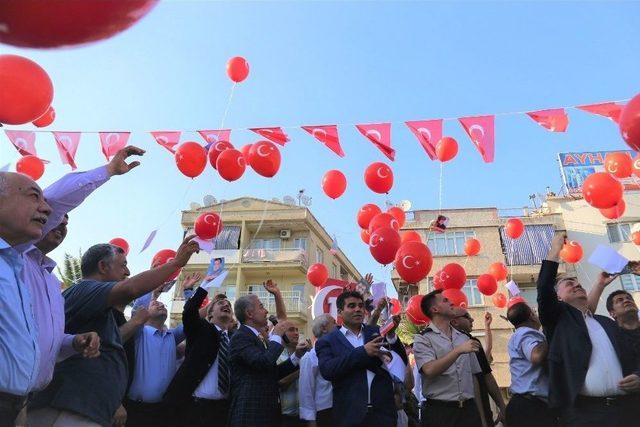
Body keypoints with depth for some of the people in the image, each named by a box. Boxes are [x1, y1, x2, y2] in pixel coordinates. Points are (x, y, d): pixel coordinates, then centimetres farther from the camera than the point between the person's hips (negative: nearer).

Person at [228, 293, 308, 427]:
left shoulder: (259, 338, 16)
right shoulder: (241, 337, -13)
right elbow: (264, 363, -28)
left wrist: (296, 355, 12)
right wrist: (277, 335, -14)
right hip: (250, 412, -9)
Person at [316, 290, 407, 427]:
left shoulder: (377, 332, 8)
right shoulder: (327, 341, 0)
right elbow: (327, 370, -15)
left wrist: (391, 335, -12)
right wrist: (363, 352, -19)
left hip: (383, 411, 2)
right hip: (350, 414, -2)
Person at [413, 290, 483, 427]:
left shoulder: (464, 338, 12)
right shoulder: (422, 339, -4)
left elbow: (473, 376, 13)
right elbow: (430, 370, -19)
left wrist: (479, 412, 10)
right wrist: (458, 351, -22)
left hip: (469, 410, 5)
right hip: (439, 411, -4)